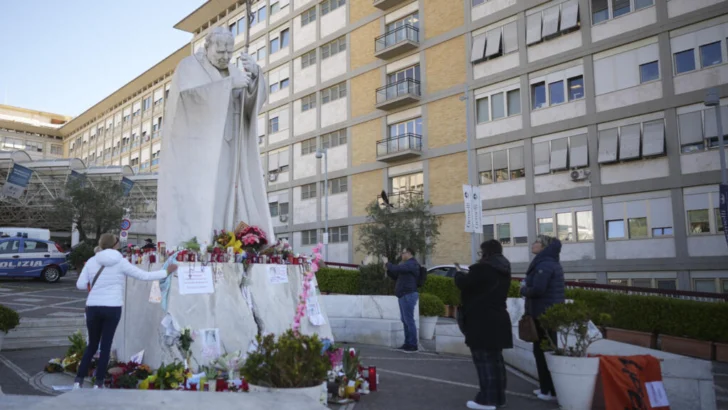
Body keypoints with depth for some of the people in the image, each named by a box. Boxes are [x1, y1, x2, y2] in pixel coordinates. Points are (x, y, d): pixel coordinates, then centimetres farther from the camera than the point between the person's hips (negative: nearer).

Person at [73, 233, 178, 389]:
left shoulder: (92, 261, 3)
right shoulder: (121, 262, -4)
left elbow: (80, 284, 2)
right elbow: (144, 276, -1)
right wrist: (167, 272, 8)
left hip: (93, 307, 3)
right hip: (112, 308, -2)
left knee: (92, 345, 15)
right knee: (106, 345, 6)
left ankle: (79, 380, 11)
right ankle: (99, 383, 9)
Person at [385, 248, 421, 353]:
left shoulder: (411, 263, -12)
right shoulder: (407, 264, 22)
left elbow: (396, 268, -24)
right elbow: (396, 276, 25)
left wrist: (388, 264, -6)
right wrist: (388, 270, 9)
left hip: (408, 295, -11)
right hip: (404, 295, 11)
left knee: (409, 320, -10)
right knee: (405, 320, 11)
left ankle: (413, 345, -7)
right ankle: (408, 343, 16)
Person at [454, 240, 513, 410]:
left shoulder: (483, 268, -18)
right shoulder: (503, 270, 11)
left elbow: (464, 283, -11)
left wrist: (459, 273, 9)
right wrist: (469, 274, 20)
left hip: (482, 321, -9)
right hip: (498, 319, 9)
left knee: (484, 359, -4)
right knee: (496, 357, 14)